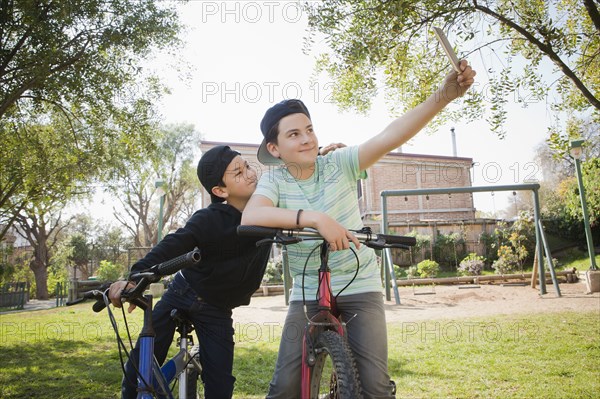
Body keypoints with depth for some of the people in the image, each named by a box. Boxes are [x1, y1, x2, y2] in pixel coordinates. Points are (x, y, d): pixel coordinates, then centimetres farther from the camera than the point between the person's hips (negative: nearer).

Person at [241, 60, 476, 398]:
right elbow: (249, 217, -29)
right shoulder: (274, 181, -8)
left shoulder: (339, 164, -8)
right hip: (306, 294, 1)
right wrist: (314, 217, -40)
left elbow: (392, 136, -21)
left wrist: (444, 96, -33)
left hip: (360, 288, 0)